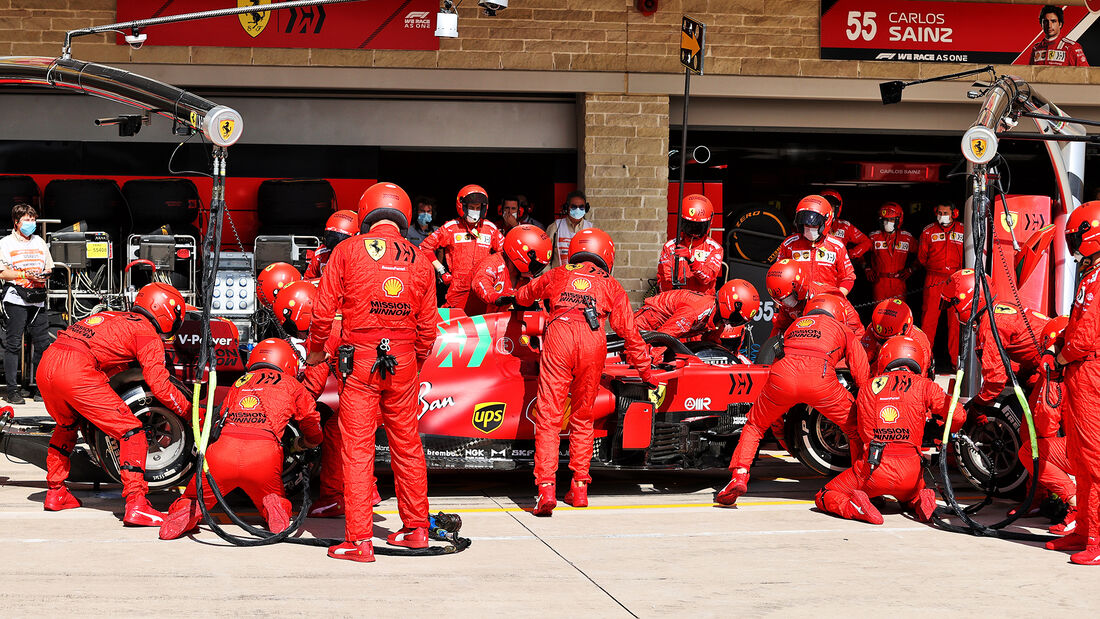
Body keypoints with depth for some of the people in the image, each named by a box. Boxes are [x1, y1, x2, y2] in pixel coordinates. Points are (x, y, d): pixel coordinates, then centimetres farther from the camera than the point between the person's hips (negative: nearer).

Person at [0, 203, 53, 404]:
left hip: (37, 300, 5)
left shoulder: (40, 242, 19)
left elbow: (48, 267, 23)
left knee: (43, 344, 2)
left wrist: (45, 274, 0)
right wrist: (25, 275, -15)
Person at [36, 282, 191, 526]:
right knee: (131, 432, 0)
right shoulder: (148, 334, 6)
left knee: (67, 425, 34)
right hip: (76, 371, -8)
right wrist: (191, 412, 11)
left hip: (45, 365, 8)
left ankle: (55, 492, 39)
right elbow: (159, 385, 0)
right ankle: (135, 505, -7)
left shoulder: (112, 317, 29)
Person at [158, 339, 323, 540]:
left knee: (194, 499, 23)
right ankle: (273, 506, -7)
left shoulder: (239, 382, 28)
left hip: (222, 452, 2)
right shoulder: (291, 384, 22)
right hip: (264, 454, -2)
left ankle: (189, 510, -9)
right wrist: (299, 445, 52)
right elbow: (315, 436, 31)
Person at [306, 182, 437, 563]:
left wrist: (315, 350, 16)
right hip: (403, 361, 3)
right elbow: (428, 327, 10)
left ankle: (359, 541, -2)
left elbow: (323, 311, -1)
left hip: (360, 360, -3)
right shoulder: (419, 260, 7)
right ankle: (416, 528, 24)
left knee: (357, 449, -1)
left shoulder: (347, 252, -1)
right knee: (407, 445, 15)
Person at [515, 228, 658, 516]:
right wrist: (646, 371, 32)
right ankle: (579, 489, 16)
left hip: (559, 332, -1)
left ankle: (546, 489, -14)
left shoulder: (557, 275, 29)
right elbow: (629, 332, 24)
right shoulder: (611, 286, 27)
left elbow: (521, 296, 44)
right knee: (582, 418, 15)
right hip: (593, 341, 1)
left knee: (548, 416, -2)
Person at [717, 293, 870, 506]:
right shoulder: (843, 330, 31)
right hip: (820, 379, -2)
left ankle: (739, 475, 9)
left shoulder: (793, 326, 39)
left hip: (782, 375, 2)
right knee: (855, 428, 21)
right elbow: (862, 375, 24)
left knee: (754, 425, 26)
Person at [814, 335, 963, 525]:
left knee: (824, 497, 15)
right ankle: (919, 502, 2)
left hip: (873, 471, -1)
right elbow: (958, 417, 3)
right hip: (909, 472, 1)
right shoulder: (924, 386, 7)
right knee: (908, 494, 36)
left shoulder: (868, 388, 13)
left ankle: (855, 506, -15)